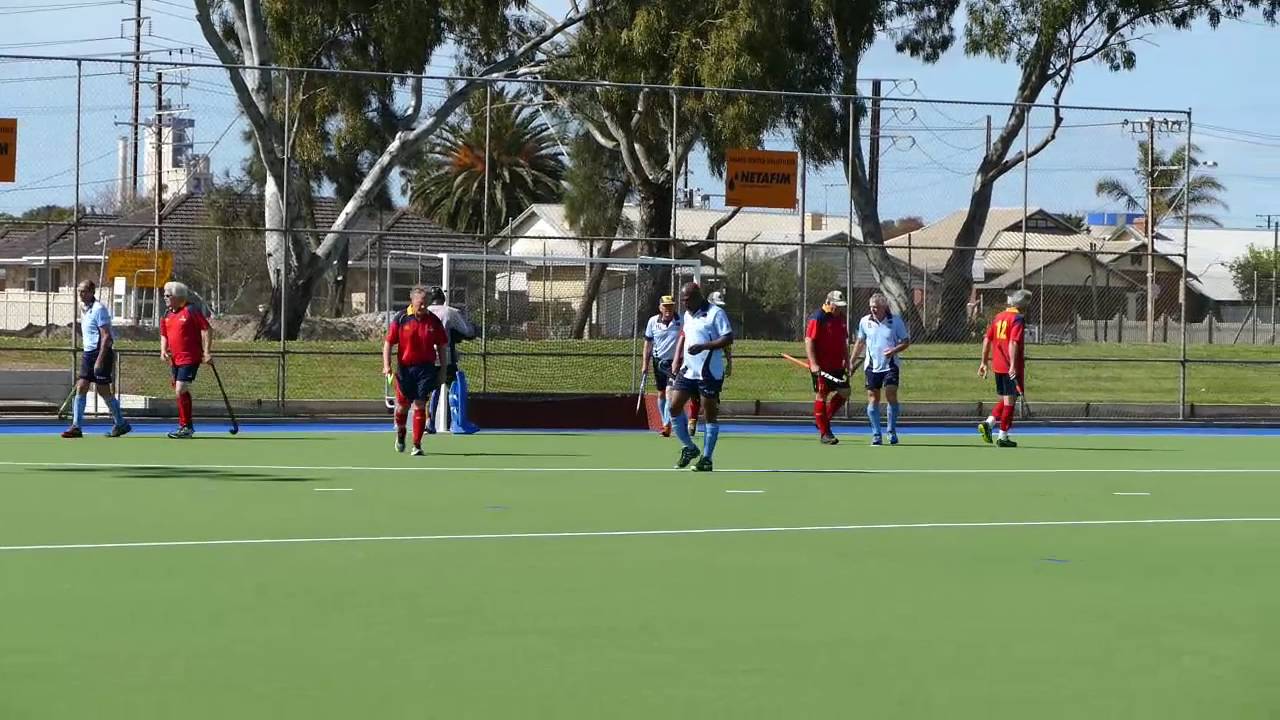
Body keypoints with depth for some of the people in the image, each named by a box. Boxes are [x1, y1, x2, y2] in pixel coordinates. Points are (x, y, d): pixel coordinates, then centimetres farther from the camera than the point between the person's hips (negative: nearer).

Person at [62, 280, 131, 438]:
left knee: (103, 390, -3)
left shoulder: (99, 309, -13)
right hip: (88, 353, 9)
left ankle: (121, 424, 11)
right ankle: (77, 426, -2)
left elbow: (106, 336, -18)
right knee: (81, 387, 0)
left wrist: (100, 360, -22)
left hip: (101, 353, -9)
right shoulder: (85, 309, 15)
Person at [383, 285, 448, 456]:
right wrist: (387, 366, -10)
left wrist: (442, 371, 7)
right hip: (405, 368, 0)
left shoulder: (434, 321, 1)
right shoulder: (400, 319, -2)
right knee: (403, 405, 10)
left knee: (420, 405, -6)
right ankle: (400, 433, 41)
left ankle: (417, 445, -2)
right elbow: (388, 343, 1)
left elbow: (441, 346, 9)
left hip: (426, 369, 0)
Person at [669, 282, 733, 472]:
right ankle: (689, 448, 17)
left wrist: (703, 346, -24)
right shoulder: (687, 315, 14)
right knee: (674, 407, 1)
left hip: (709, 373, -7)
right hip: (687, 371, 7)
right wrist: (677, 359, 16)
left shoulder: (715, 313, -10)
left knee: (711, 414, 0)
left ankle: (706, 459, 6)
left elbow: (728, 339, -15)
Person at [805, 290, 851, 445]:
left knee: (844, 392, 6)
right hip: (821, 367, -8)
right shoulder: (817, 319, -11)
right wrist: (813, 364, -22)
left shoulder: (841, 318, 13)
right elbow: (809, 341, -15)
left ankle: (822, 420, 22)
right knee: (821, 396, -3)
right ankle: (824, 433, 1)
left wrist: (846, 361, 17)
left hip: (837, 366, 8)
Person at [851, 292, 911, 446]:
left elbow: (906, 341, 2)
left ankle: (892, 431, 3)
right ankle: (876, 435, 8)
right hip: (872, 367, 2)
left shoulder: (896, 321, -3)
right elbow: (860, 342, 17)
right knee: (873, 400, 0)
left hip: (890, 365, -2)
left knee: (891, 397, -12)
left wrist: (894, 350, -16)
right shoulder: (864, 321, 3)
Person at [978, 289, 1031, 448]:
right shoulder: (1018, 319, -10)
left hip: (997, 366, 7)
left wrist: (984, 362, 18)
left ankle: (988, 423, -1)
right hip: (1010, 367, -7)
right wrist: (1013, 365, -26)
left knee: (1004, 399, 19)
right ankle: (1002, 437, 4)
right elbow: (1013, 343, -21)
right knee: (1010, 400, 2)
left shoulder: (998, 317, 12)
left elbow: (987, 339, 13)